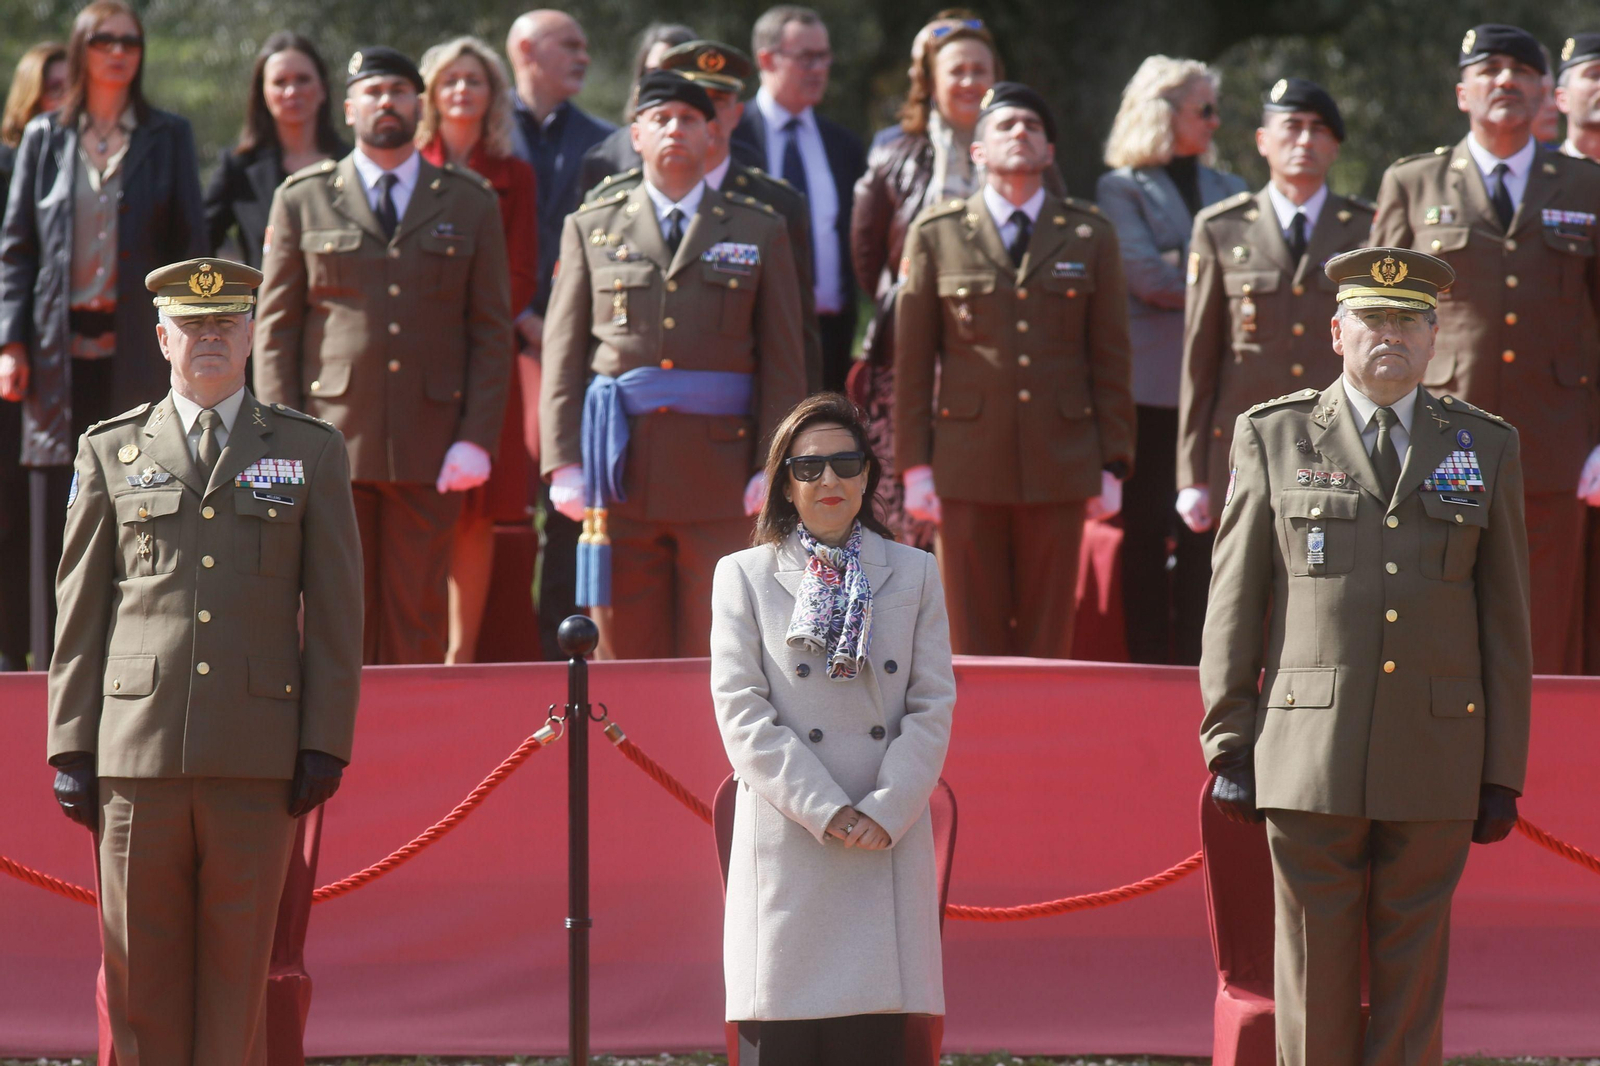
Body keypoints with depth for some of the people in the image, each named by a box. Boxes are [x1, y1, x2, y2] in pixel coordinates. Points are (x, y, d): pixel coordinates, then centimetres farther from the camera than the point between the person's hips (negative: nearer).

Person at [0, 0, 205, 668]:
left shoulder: (167, 139, 8)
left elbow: (189, 245, 6)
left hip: (136, 350, -1)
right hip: (61, 348, 1)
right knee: (56, 519, 0)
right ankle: (54, 664, 4)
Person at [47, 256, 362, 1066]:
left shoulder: (311, 452, 9)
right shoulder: (111, 453, 10)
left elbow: (335, 611, 7)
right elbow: (79, 610, 9)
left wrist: (326, 743, -1)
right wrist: (70, 748, 3)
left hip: (256, 756, -1)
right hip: (137, 749, 1)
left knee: (239, 968, 1)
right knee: (141, 968, 2)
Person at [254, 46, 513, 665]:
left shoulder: (470, 205, 11)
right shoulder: (302, 201, 9)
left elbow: (492, 331, 8)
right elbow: (276, 328, 7)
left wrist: (477, 439, -3)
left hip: (429, 449, 1)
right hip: (330, 441, 0)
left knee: (418, 619, 0)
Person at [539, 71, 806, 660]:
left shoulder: (760, 232, 11)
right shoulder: (591, 229, 12)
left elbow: (784, 363, 7)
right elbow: (564, 354, 9)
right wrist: (564, 463, -1)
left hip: (718, 470, 0)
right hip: (621, 471, 1)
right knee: (625, 653, 0)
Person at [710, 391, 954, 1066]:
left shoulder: (913, 574, 14)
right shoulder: (745, 577, 8)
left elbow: (933, 705, 7)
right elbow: (741, 712, -1)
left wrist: (886, 810, -8)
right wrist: (827, 812, -11)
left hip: (888, 850, 2)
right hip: (786, 850, -2)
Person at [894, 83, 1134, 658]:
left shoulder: (1090, 236, 9)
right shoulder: (936, 235, 6)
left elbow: (1111, 357, 8)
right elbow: (912, 361, 6)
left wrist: (1113, 462, 3)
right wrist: (914, 464, 1)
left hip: (1060, 468, 1)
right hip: (968, 468, -1)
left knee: (1048, 639, 2)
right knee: (973, 639, 1)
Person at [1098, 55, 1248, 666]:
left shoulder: (1228, 191, 19)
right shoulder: (1122, 188, 2)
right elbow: (1144, 274, -10)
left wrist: (1184, 272, -9)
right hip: (1152, 383, -4)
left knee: (1205, 527, 1)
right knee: (1147, 527, -3)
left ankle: (1196, 662, 4)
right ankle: (1148, 665, 1)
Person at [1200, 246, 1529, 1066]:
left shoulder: (1485, 448, 10)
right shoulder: (1274, 439, 7)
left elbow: (1505, 622, 9)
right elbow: (1233, 606, 7)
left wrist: (1504, 775, 5)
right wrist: (1227, 745, 1)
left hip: (1436, 760, 1)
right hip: (1308, 762, -1)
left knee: (1413, 977, 3)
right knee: (1315, 976, 0)